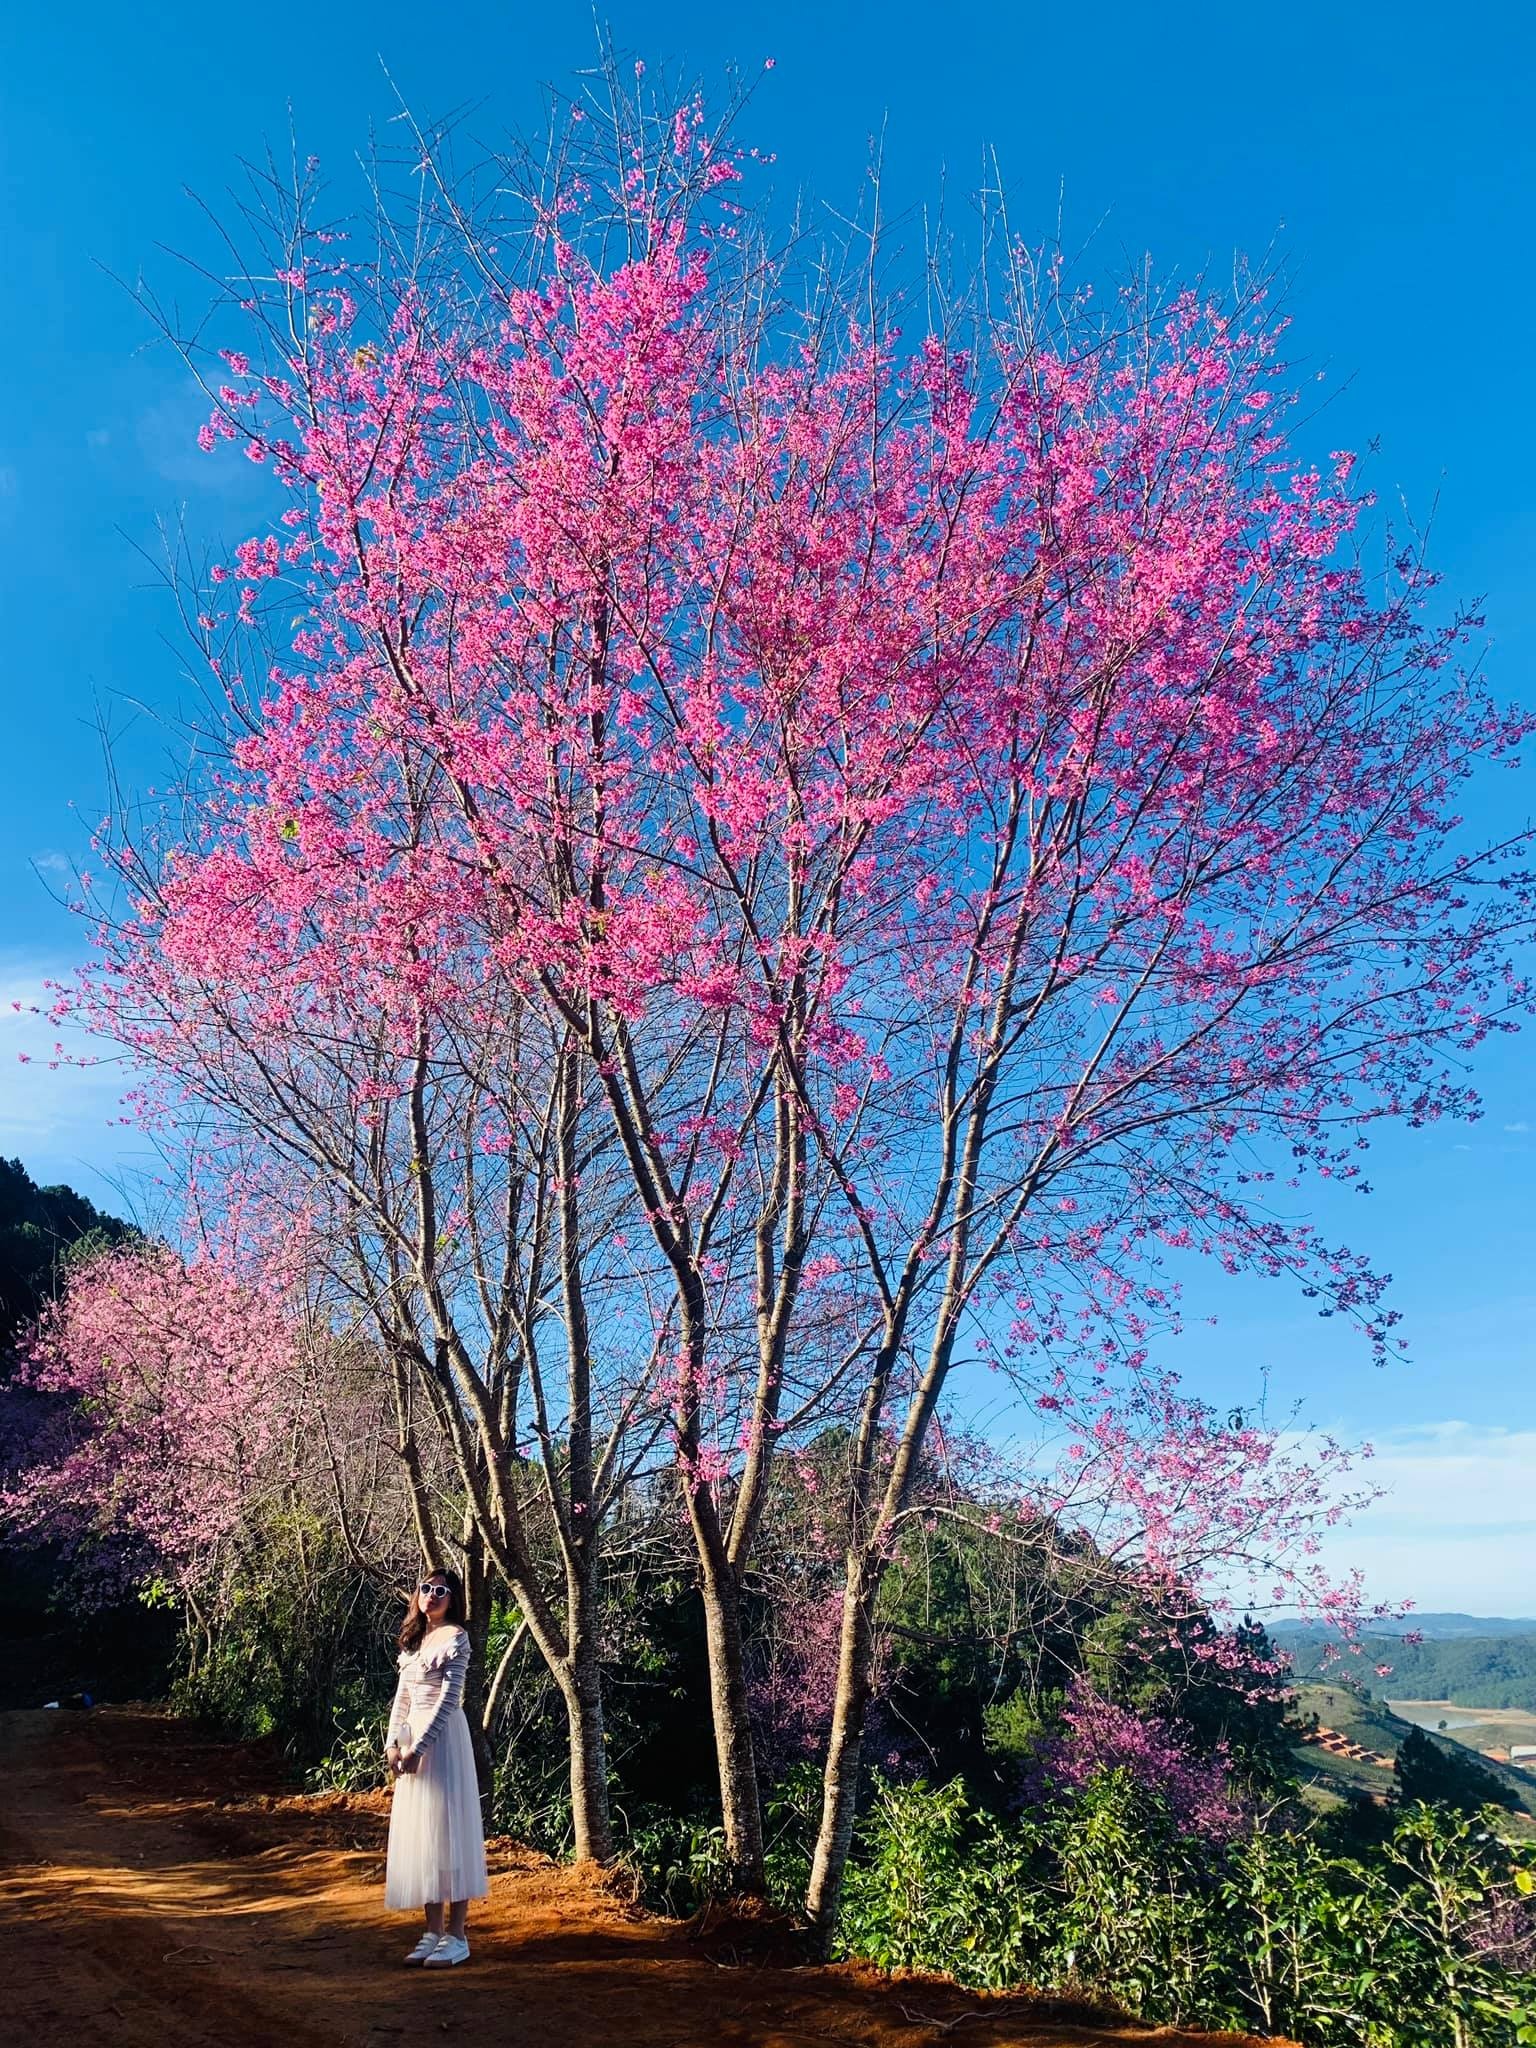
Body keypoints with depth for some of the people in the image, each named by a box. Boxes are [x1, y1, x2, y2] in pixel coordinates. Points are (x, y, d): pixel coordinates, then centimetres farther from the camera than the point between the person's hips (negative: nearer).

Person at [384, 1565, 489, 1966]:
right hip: (412, 1738, 8)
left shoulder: (455, 1636, -9)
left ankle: (456, 1936, 2)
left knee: (447, 1830, -5)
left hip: (443, 1738, -8)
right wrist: (393, 1742, 1)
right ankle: (433, 1932, 18)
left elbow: (450, 1697, -15)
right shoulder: (413, 1639, 13)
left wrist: (420, 1747, -19)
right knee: (419, 1833, 9)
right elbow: (401, 1696, 14)